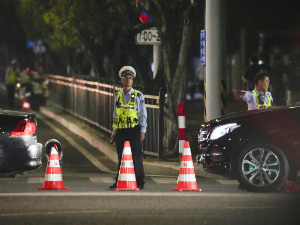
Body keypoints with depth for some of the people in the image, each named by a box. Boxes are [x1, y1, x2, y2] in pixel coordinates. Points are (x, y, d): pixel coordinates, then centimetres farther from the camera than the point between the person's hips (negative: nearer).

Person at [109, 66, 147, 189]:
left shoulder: (138, 96, 2)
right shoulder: (118, 96, 13)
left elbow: (143, 115, 1)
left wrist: (142, 131, -7)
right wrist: (114, 132, 13)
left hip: (134, 130, -4)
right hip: (121, 131, 4)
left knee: (136, 157, -5)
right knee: (121, 157, 5)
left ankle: (139, 182, -1)